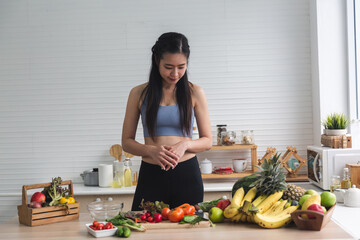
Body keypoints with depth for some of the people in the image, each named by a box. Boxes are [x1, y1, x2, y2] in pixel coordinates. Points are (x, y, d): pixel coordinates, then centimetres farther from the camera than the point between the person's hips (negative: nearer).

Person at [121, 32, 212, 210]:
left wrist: (185, 144, -13)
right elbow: (126, 142, 5)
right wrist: (151, 151, -14)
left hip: (187, 175, 0)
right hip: (151, 175, 0)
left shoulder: (195, 93, 3)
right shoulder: (139, 93, 3)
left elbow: (207, 141, 7)